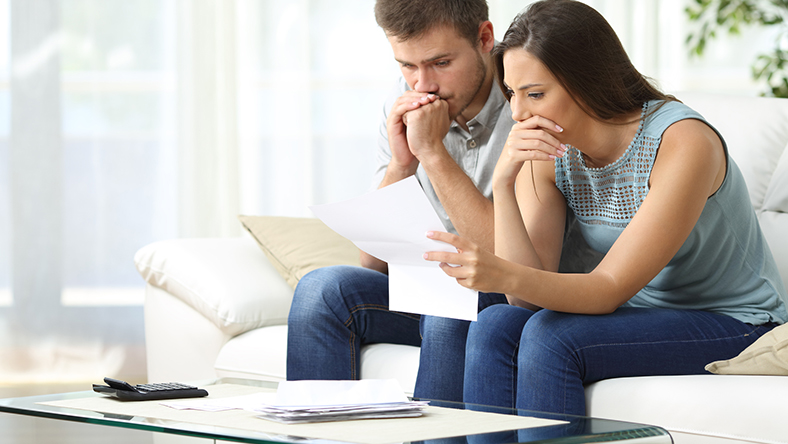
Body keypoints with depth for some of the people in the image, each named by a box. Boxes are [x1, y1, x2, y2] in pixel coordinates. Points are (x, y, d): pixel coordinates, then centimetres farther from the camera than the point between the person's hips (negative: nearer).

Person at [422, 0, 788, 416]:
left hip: (736, 324, -6)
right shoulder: (545, 151, -4)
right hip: (640, 315, 6)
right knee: (493, 328, -20)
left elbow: (610, 288, -25)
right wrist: (503, 186, -23)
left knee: (550, 337, -27)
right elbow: (527, 298, -11)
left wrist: (504, 275, -42)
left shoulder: (684, 143, -22)